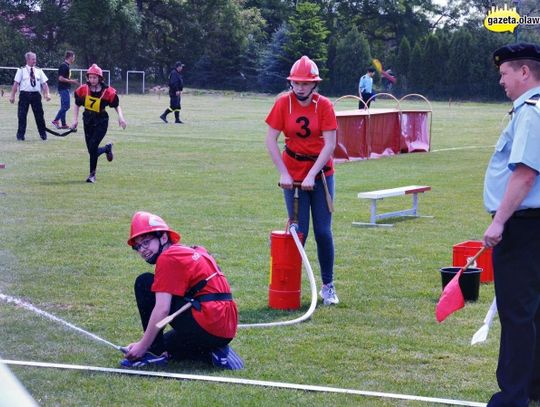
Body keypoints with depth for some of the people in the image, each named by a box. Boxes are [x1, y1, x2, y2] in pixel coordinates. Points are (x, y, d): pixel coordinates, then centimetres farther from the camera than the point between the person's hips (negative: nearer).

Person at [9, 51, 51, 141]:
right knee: (22, 115, -1)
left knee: (39, 115, 5)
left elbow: (44, 83, 6)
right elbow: (16, 83, -1)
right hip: (24, 94, -2)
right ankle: (20, 135, 8)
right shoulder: (21, 70, 1)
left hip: (36, 94, 2)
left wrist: (47, 94, -8)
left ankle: (43, 134, 18)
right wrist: (12, 96, -5)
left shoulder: (39, 71, 9)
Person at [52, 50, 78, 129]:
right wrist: (71, 81, -16)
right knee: (66, 106, -11)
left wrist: (72, 81, 17)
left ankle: (63, 124, 13)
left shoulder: (66, 66, 15)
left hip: (65, 89, 10)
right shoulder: (64, 66, -15)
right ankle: (56, 120, -9)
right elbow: (61, 78, -21)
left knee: (64, 107, 10)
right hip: (64, 89, -10)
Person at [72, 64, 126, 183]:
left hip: (101, 122, -4)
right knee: (91, 150, 7)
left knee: (93, 147, -17)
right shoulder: (83, 90, -6)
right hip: (88, 121, 4)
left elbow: (116, 105, -1)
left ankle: (92, 174, -5)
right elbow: (77, 105, 7)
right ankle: (107, 148, 41)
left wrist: (120, 117, -18)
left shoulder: (108, 92, -13)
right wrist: (75, 119, -3)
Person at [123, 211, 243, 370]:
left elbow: (162, 309, -14)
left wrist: (142, 346, -8)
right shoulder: (192, 251, 21)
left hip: (207, 326, -10)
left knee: (144, 283, -2)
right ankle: (212, 353, 10)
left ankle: (154, 353, -1)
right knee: (166, 346, 33)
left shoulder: (168, 258, -8)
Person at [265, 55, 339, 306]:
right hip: (293, 175, 0)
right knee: (299, 231, -3)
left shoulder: (324, 105, -9)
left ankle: (328, 286, 12)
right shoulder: (283, 103, -7)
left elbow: (330, 145, -13)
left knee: (323, 231, 0)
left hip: (320, 173, 0)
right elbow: (271, 140, -5)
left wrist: (312, 175, -18)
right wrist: (283, 173, -11)